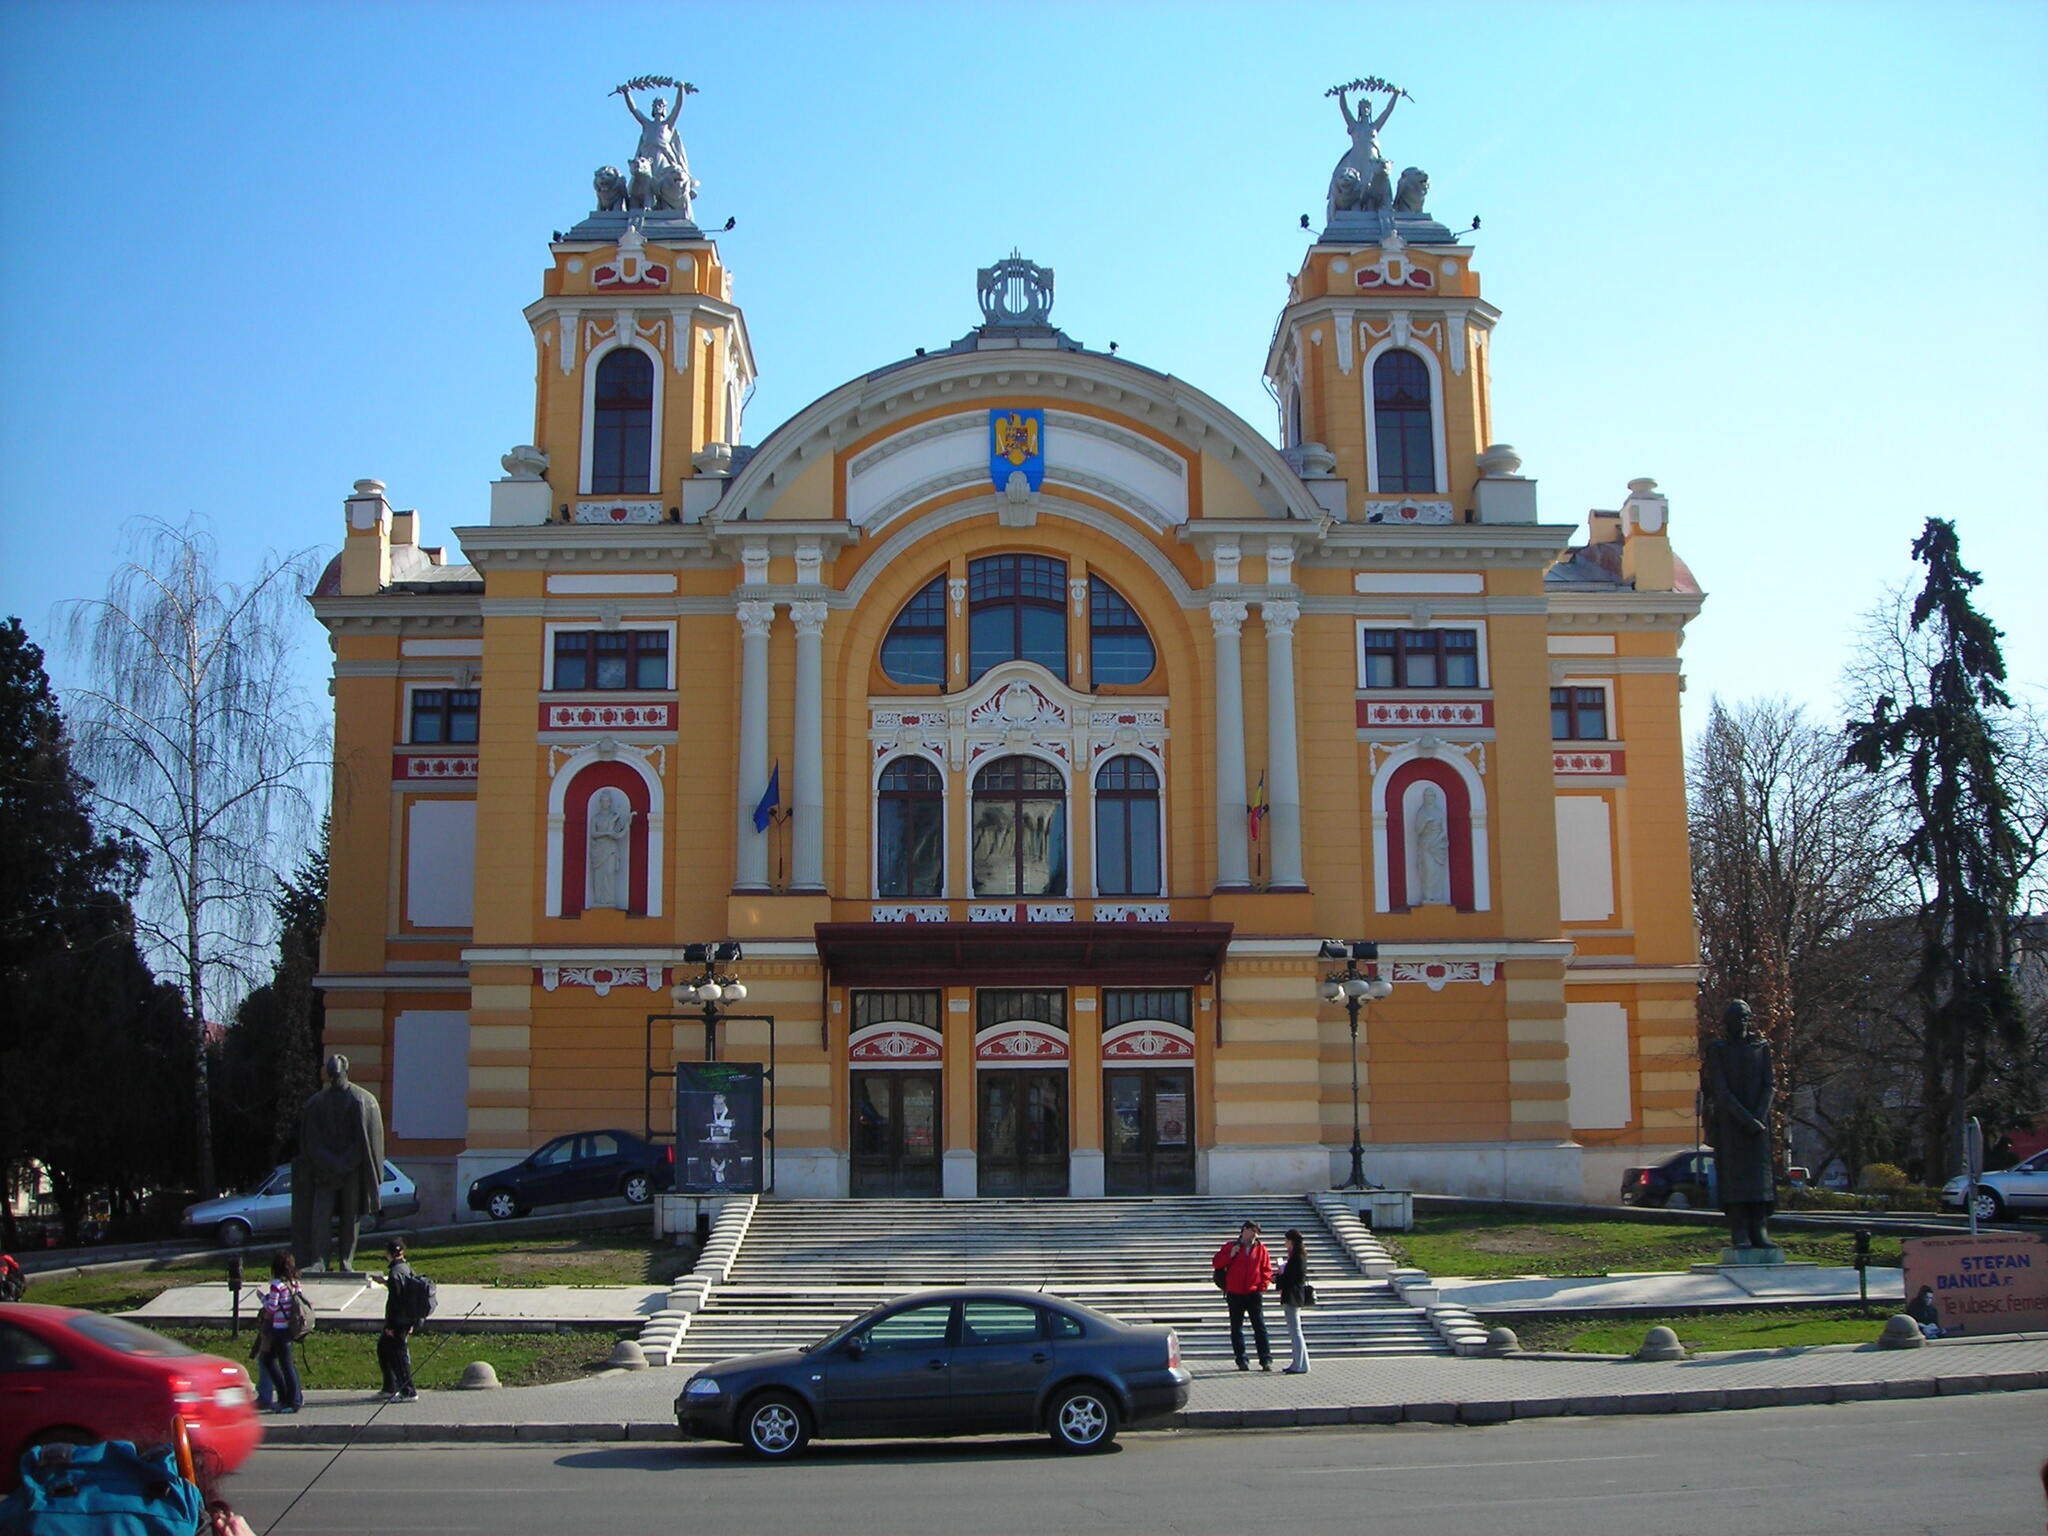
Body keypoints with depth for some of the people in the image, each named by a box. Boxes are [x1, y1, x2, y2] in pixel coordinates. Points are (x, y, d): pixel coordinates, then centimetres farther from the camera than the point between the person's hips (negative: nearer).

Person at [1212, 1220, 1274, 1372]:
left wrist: (1263, 1286, -4)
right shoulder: (1231, 1247, 4)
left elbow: (1267, 1269, 7)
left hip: (1254, 1293, 0)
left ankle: (1266, 1359, -2)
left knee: (1260, 1327, -3)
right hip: (1235, 1294, 0)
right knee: (1236, 1328, 4)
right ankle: (1241, 1360, 11)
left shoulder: (1260, 1248, 5)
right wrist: (1230, 1255, -12)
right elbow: (1216, 1263, 1)